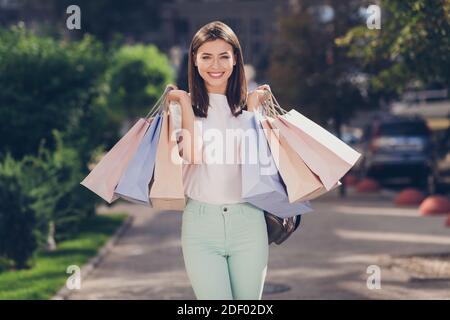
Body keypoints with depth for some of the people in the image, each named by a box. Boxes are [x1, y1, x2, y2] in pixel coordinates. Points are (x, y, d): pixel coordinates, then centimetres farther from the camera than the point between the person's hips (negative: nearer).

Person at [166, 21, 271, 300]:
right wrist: (185, 103, -6)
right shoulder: (184, 104, 4)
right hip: (200, 222, -2)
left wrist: (253, 109, -4)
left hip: (248, 221, 2)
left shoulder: (246, 103, 9)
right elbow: (192, 156, -13)